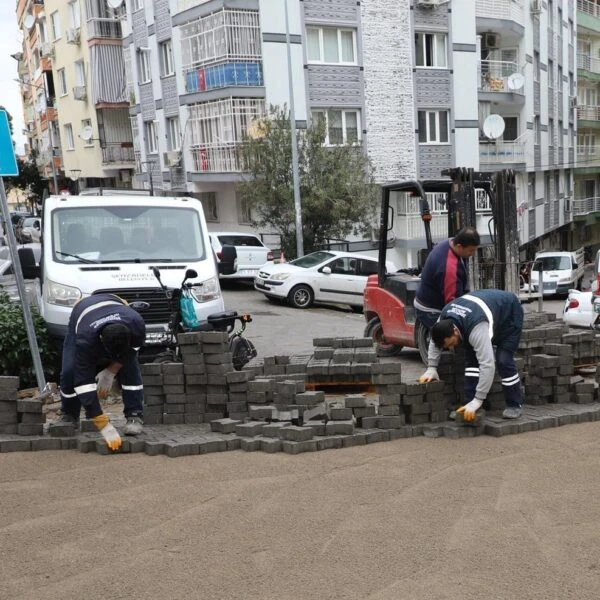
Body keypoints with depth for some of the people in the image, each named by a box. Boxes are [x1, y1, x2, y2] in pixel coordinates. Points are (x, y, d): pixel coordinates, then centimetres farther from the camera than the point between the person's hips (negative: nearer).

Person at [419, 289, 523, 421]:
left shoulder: (477, 328, -45)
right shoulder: (444, 318, -22)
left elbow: (487, 365, -47)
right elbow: (435, 340, 0)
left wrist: (477, 401, -45)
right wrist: (431, 368, -8)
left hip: (510, 313, -7)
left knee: (503, 360, -18)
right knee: (471, 357, -6)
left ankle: (514, 405, -1)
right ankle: (471, 405, -4)